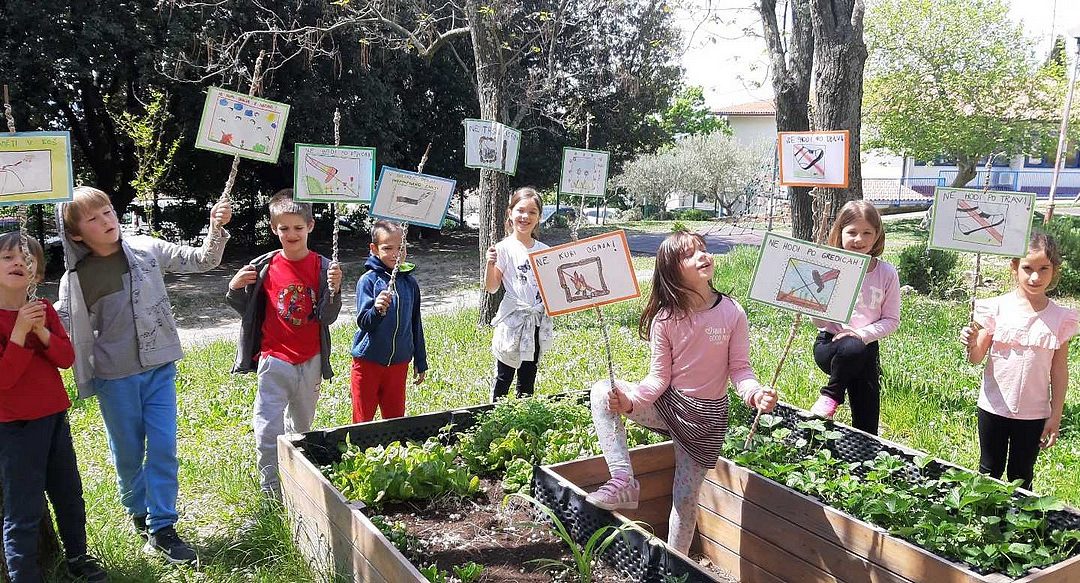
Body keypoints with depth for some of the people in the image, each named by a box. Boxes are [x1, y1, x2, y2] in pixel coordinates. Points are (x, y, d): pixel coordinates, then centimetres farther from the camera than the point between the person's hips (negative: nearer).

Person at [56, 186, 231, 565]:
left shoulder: (147, 250, -4)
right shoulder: (76, 278, -6)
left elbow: (203, 260, -4)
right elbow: (72, 334, 0)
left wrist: (217, 229, -19)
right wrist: (86, 384, -3)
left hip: (159, 369, 1)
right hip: (115, 378, -1)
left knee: (163, 448, 1)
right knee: (128, 453, 12)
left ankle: (161, 528, 10)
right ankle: (138, 512, 35)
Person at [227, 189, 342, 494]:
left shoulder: (322, 267, -7)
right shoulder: (264, 267, -5)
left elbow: (328, 318, -10)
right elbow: (248, 310, 5)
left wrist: (334, 290, -27)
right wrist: (235, 289, -13)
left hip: (310, 362, 1)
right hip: (274, 360, -1)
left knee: (302, 426, 20)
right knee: (268, 428, -7)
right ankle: (270, 489, 8)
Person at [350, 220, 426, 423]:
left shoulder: (410, 283, 4)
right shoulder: (368, 280, -9)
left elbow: (416, 324, 12)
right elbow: (363, 322, -15)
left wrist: (420, 363, 16)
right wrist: (377, 309, -37)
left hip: (398, 364, 4)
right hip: (368, 362, -4)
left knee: (395, 418, 14)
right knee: (362, 421, 8)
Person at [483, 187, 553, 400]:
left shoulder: (543, 250, 7)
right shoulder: (504, 248, -7)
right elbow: (491, 287, -8)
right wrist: (490, 263, -24)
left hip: (538, 320, 5)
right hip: (513, 320, -4)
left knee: (528, 378, 14)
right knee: (503, 377, 3)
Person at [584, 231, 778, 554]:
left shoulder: (732, 313, -14)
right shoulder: (665, 319, -12)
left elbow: (739, 368, -10)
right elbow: (659, 378, -10)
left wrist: (755, 393, -32)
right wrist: (629, 400, -28)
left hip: (707, 416, -1)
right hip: (667, 402, 2)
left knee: (685, 498, 6)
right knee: (602, 392, -20)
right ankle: (623, 481, -20)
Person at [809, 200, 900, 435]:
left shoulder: (887, 273, -1)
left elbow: (891, 320, 1)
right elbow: (818, 319, -3)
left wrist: (862, 334, -16)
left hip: (867, 348, 2)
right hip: (829, 344, -2)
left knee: (867, 426, -1)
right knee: (852, 349, -37)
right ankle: (831, 395, -12)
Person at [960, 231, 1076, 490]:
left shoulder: (1060, 318, -6)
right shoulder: (997, 307, -9)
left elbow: (1059, 371, 0)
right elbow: (977, 358, -6)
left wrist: (1056, 416, 1)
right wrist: (971, 344, -28)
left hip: (1034, 413, 1)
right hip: (994, 407, 0)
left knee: (1022, 478, 14)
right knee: (989, 471, 15)